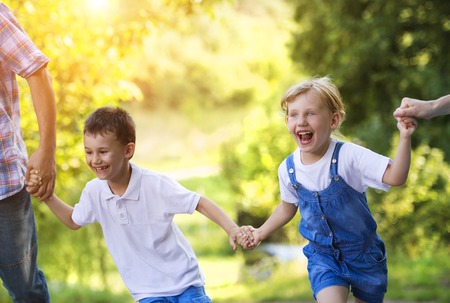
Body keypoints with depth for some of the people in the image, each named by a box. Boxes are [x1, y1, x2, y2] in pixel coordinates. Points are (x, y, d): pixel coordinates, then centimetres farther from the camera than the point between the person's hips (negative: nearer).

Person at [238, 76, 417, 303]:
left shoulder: (349, 156, -23)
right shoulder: (288, 169, -10)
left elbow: (394, 177, -33)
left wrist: (404, 138, -46)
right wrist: (260, 233, 9)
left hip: (363, 252, -2)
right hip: (322, 254, 2)